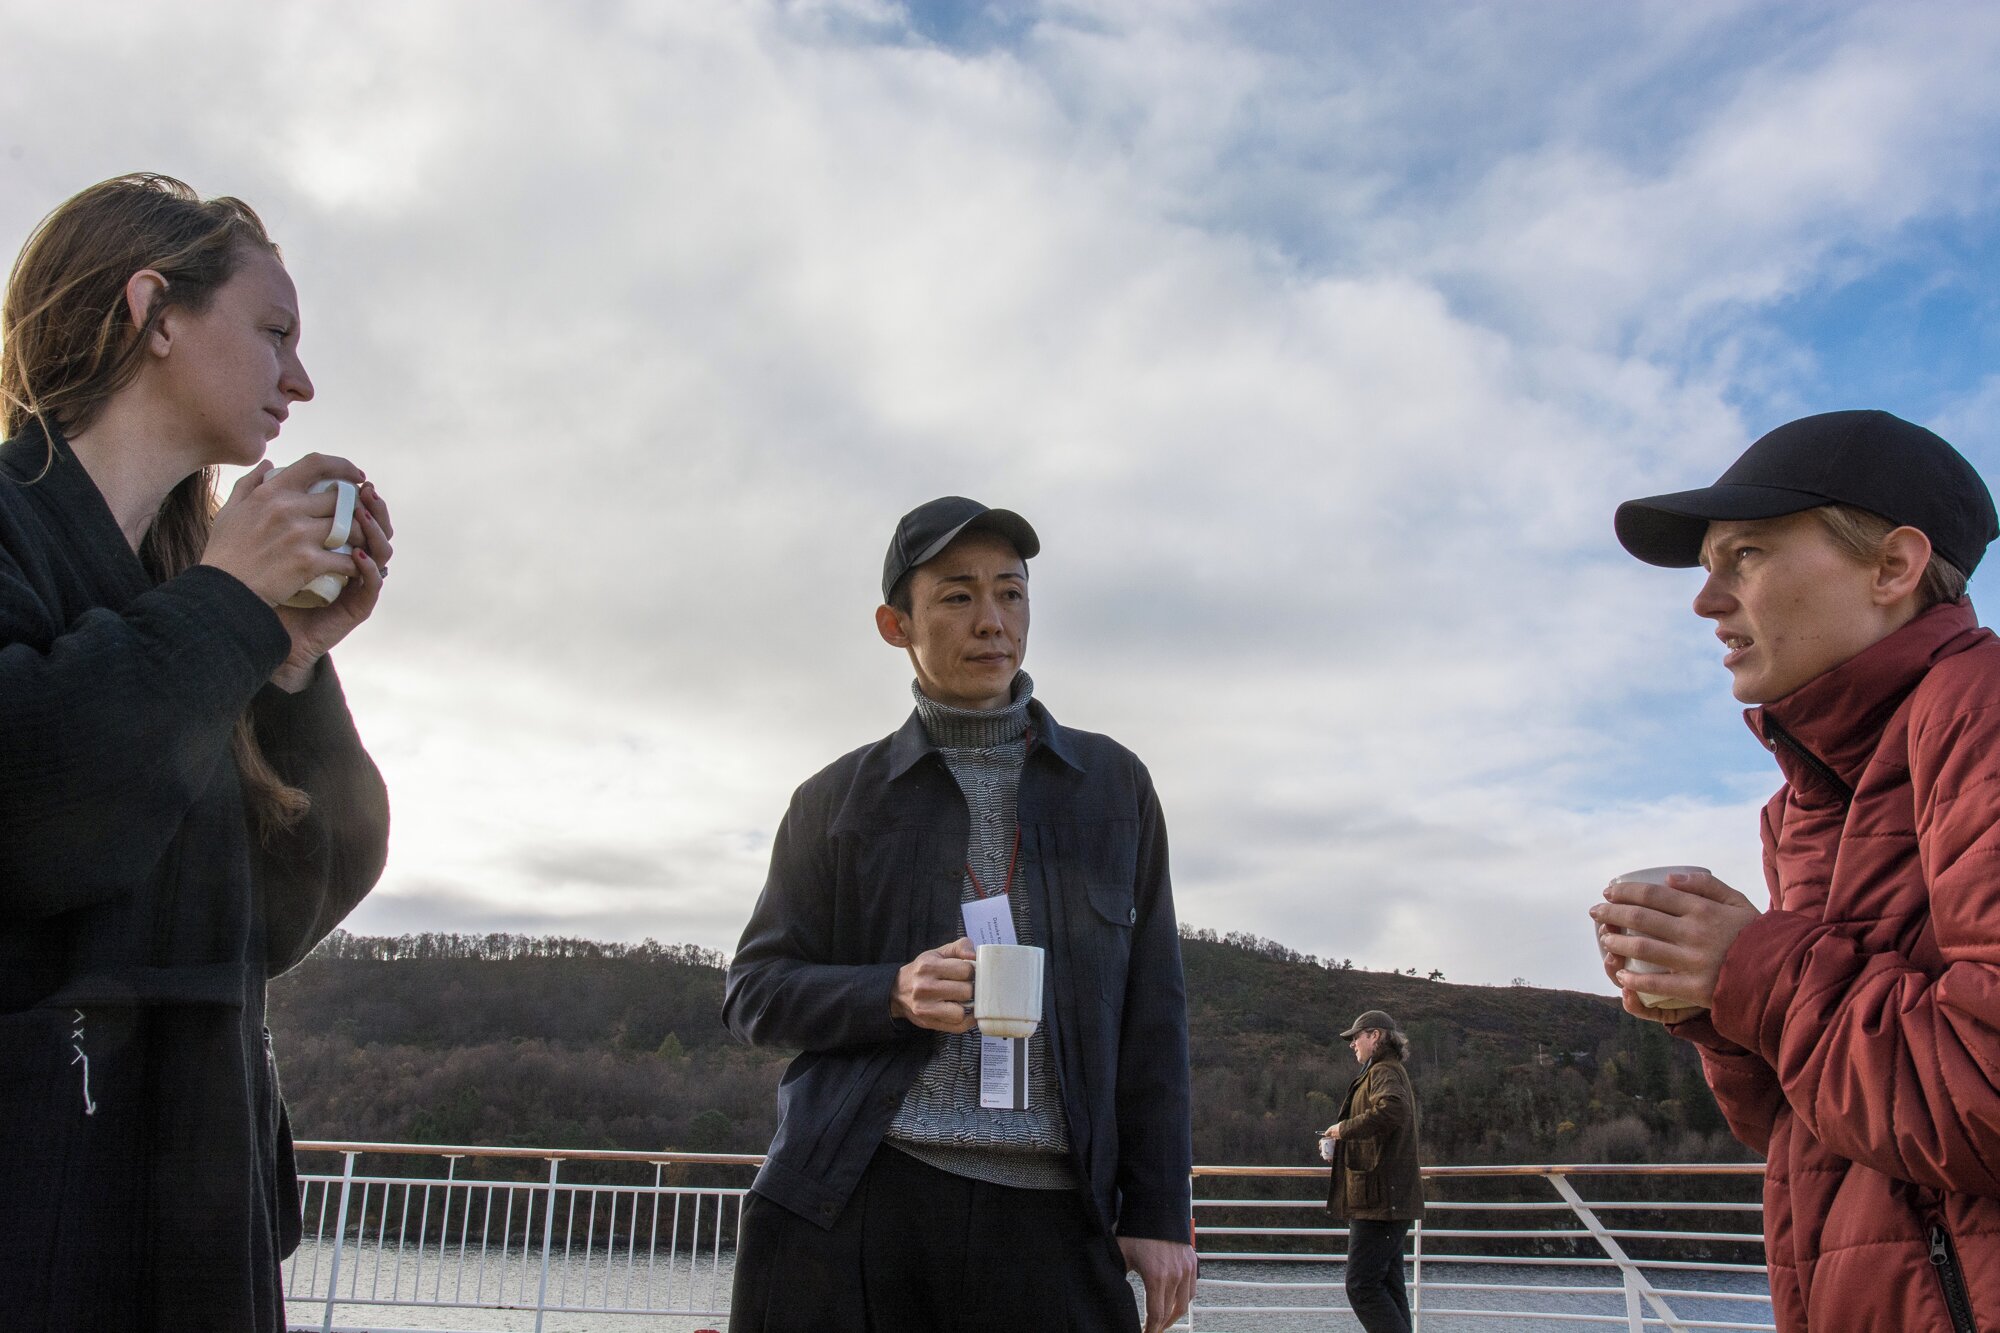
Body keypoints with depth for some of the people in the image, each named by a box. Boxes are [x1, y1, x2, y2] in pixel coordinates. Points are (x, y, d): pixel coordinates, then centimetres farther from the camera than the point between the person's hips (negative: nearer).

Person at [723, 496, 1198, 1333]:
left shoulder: (1113, 784, 11)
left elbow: (1151, 1007, 9)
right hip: (850, 1199, 0)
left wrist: (1158, 1210, 3)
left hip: (1047, 1211, 1)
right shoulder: (837, 799, 8)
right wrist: (892, 996, -11)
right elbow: (754, 990, 8)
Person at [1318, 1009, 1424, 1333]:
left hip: (1379, 1197, -11)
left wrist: (1344, 1129, -19)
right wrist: (1338, 1146, 14)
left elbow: (1391, 1110, -31)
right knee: (1388, 1286, 10)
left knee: (1362, 1286, -12)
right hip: (1386, 1200, 11)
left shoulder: (1384, 1072, -9)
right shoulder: (1390, 1072, 23)